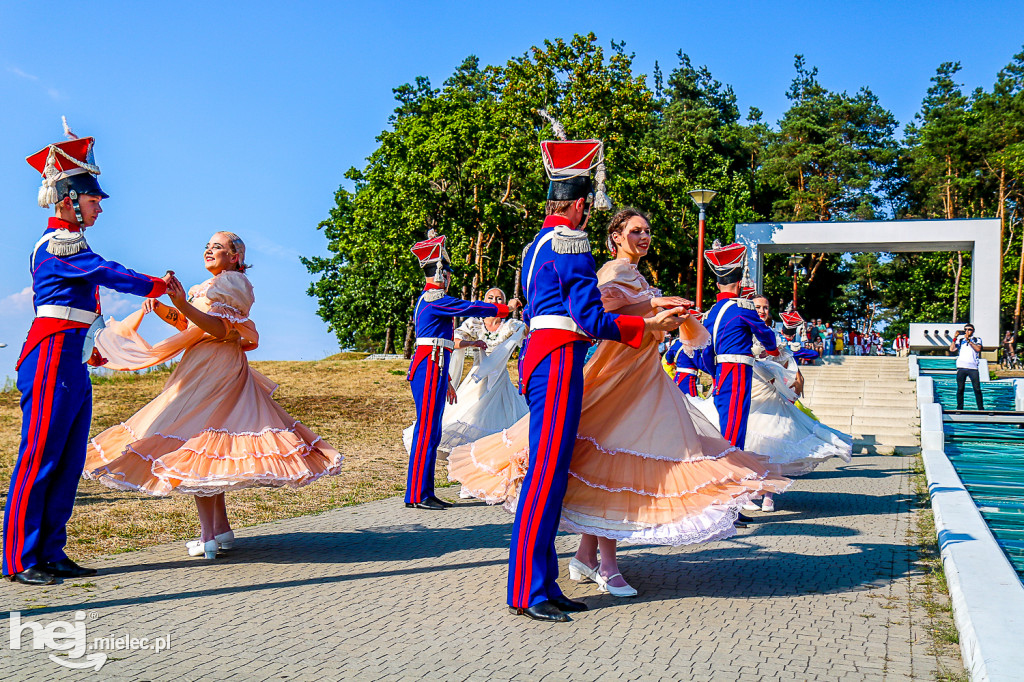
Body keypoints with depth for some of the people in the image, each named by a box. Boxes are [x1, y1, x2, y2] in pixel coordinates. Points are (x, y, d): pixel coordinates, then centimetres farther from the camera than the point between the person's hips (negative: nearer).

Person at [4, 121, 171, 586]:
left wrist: (87, 347, 31)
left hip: (72, 365, 10)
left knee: (68, 462, 9)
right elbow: (107, 273, -16)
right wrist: (156, 285, -4)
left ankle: (51, 554, 15)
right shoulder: (59, 243, -10)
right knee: (39, 459, -6)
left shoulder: (66, 243, 20)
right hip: (52, 362, -10)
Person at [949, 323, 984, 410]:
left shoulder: (977, 339, 13)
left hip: (973, 367, -1)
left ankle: (981, 408, 0)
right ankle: (959, 408, 7)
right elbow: (952, 349, 6)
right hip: (961, 367, 1)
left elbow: (978, 349, -6)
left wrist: (969, 340, -10)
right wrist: (954, 338, -3)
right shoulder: (960, 340, 17)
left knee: (977, 389, -6)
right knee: (960, 389, 1)